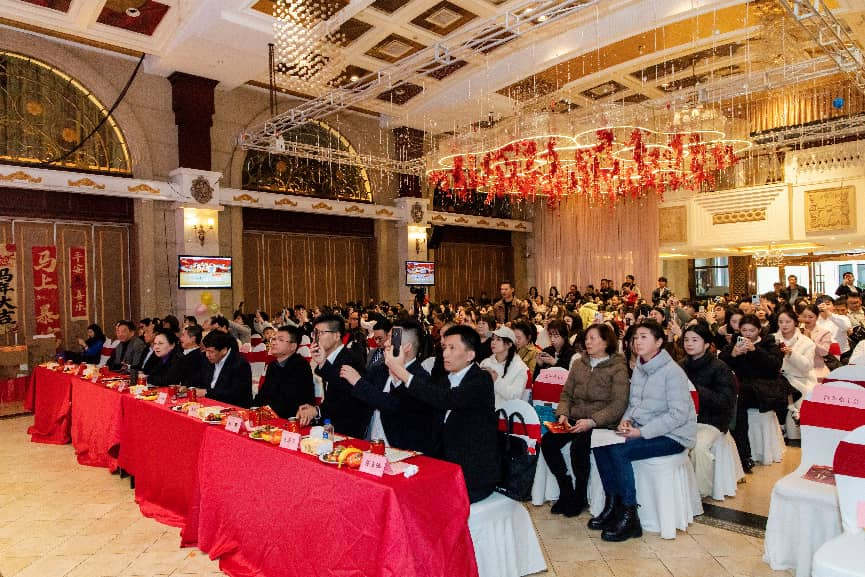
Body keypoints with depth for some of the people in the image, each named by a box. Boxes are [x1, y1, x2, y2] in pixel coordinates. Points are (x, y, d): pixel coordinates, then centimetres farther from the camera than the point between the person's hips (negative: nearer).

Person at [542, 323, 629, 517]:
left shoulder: (618, 368, -4)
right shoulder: (578, 364, 14)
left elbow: (618, 405, -11)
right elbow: (566, 392, 16)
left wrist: (592, 421, -21)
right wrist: (563, 414, -4)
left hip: (601, 422, -5)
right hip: (575, 419, 5)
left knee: (578, 447, -30)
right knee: (547, 441, -18)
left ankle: (579, 497, -6)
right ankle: (566, 491, 0)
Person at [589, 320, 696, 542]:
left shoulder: (672, 372, -16)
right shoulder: (638, 369, 10)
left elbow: (679, 414, -21)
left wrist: (642, 432, -23)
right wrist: (626, 420, -4)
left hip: (673, 436, -8)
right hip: (643, 430, 8)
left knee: (619, 451, -25)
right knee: (600, 445, -9)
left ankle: (629, 518, -12)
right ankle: (612, 506, 4)